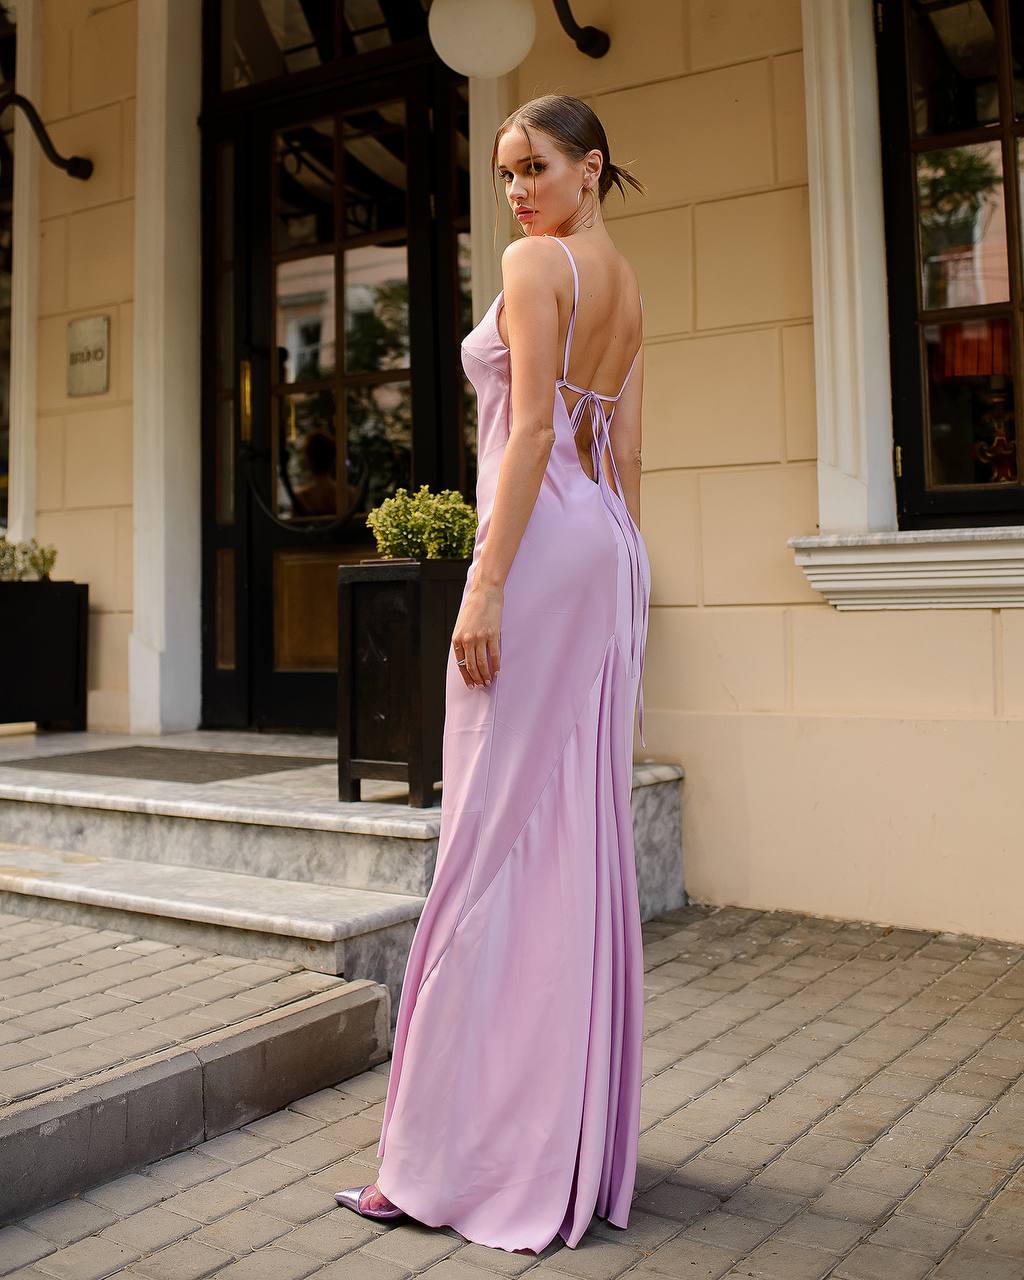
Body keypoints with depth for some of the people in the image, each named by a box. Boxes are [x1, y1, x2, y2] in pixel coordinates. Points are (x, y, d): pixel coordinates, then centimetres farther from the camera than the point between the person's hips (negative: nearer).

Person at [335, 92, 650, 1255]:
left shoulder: (534, 262, -4)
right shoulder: (629, 288, 21)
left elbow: (532, 429, -15)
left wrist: (487, 583, -18)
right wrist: (617, 583, 19)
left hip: (544, 543, -9)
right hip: (612, 551, 9)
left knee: (497, 834, -8)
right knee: (586, 833, 9)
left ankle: (456, 1157, -1)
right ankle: (586, 1134, 18)